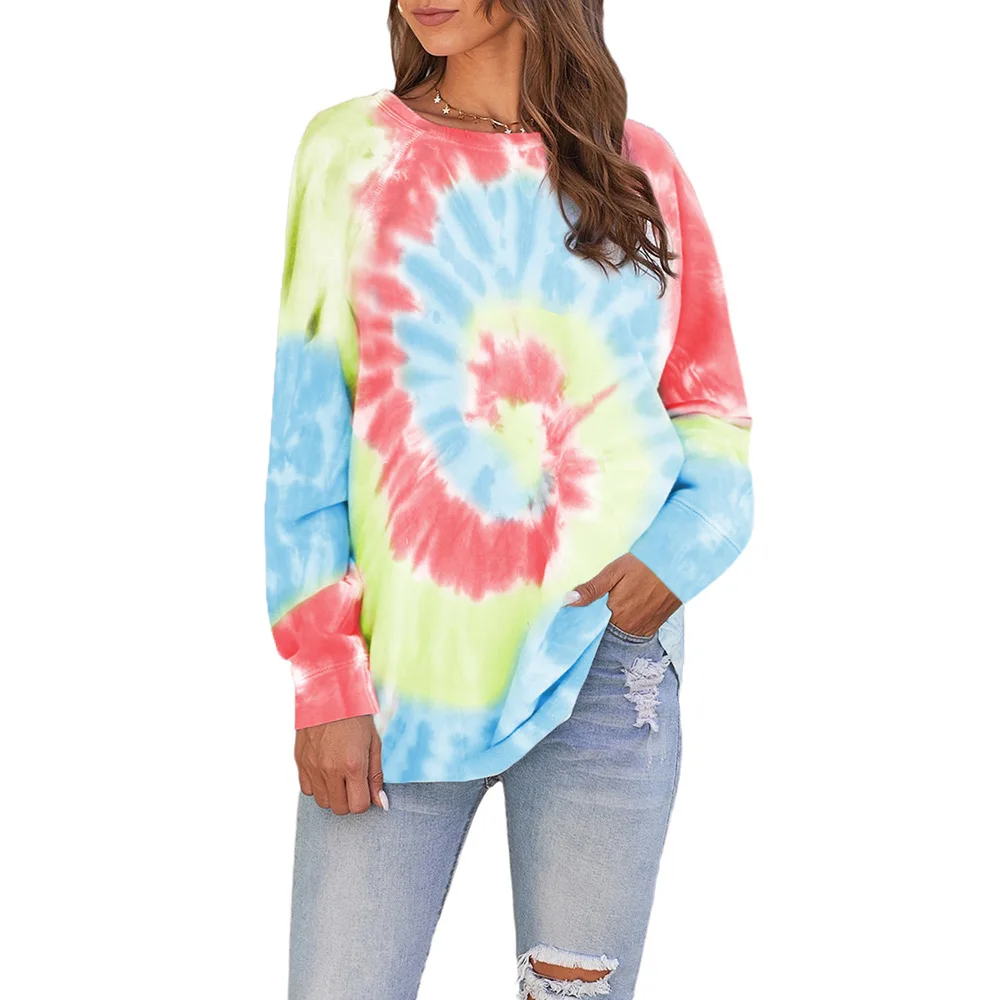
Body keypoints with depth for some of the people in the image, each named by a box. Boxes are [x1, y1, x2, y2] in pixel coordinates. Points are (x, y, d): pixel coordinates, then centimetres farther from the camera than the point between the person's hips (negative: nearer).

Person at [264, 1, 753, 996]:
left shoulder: (642, 166, 7)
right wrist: (326, 677, -6)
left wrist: (686, 543, -9)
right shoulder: (352, 150, 3)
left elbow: (713, 402, 11)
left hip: (606, 653, 1)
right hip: (402, 658, -1)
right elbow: (305, 430, 0)